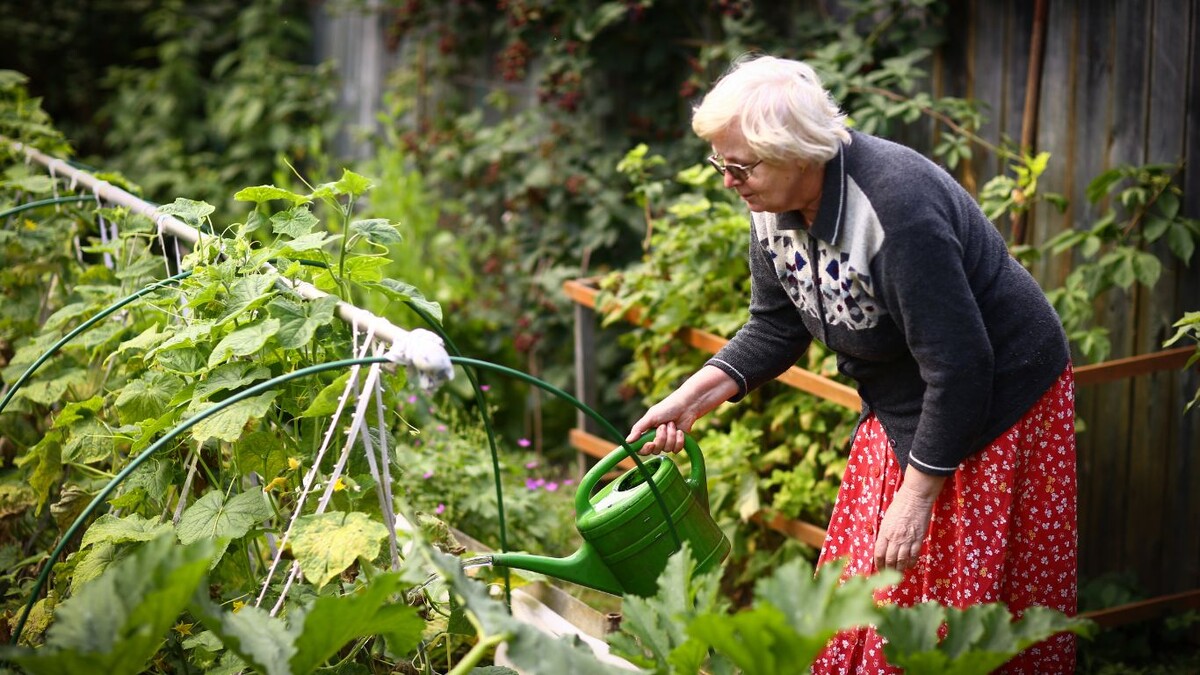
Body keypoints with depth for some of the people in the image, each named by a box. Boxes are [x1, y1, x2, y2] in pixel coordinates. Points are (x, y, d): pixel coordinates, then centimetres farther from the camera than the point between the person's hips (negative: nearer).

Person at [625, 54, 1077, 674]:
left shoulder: (898, 209, -32)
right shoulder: (774, 206, -6)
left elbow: (959, 366, -30)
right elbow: (776, 328, 6)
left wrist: (917, 496, -25)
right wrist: (692, 398, -6)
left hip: (997, 407, -8)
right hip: (898, 413, 8)